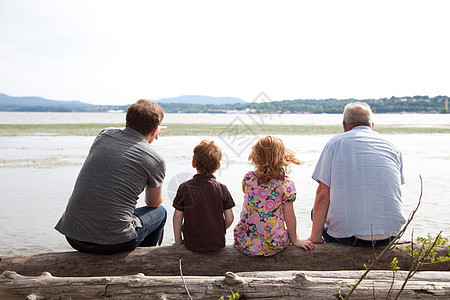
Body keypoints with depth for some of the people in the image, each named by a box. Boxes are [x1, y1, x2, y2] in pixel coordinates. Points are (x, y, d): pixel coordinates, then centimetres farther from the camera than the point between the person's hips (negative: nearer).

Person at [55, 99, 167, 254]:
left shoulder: (104, 135, 5)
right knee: (160, 212, 23)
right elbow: (154, 203, 13)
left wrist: (146, 131, 48)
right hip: (113, 243, -5)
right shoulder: (156, 160, -7)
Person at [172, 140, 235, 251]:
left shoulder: (185, 188, -8)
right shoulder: (221, 188, -6)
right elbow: (229, 218, -2)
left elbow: (177, 217, -3)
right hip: (217, 243, 1)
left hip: (192, 244, 0)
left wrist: (178, 241, 9)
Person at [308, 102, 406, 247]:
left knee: (318, 213, 26)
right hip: (389, 236, 4)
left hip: (348, 235, -4)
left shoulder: (336, 142, 2)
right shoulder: (392, 147, 12)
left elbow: (323, 193, -4)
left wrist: (315, 237, -1)